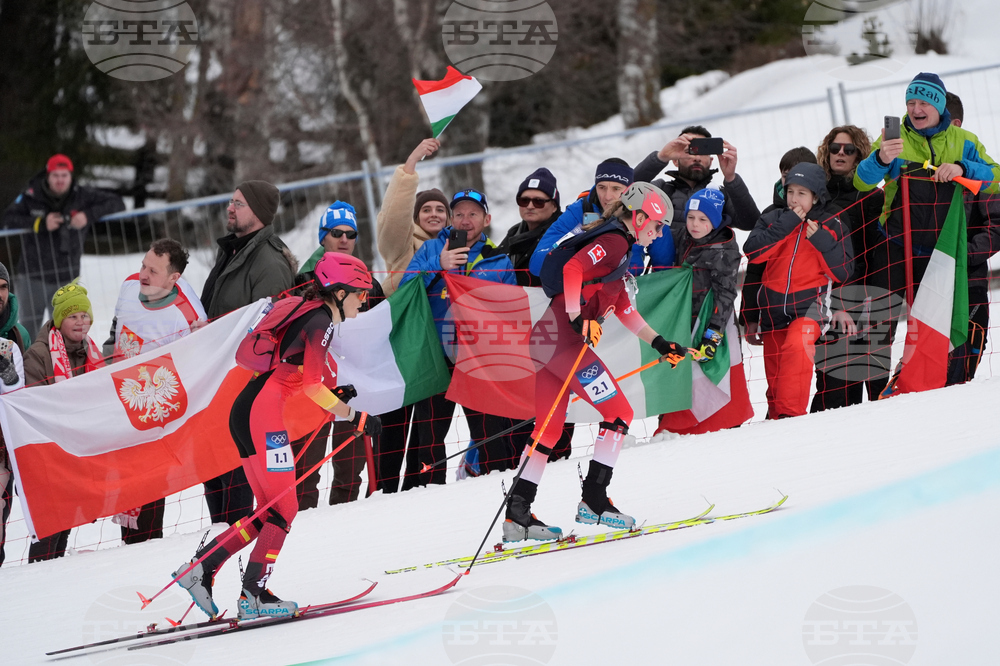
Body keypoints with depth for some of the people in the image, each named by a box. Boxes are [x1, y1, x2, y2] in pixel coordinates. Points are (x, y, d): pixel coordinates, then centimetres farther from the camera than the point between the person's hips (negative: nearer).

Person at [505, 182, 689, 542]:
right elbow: (572, 269, -23)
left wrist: (661, 344, 29)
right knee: (619, 412, -4)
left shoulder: (616, 248, 24)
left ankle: (517, 513, 10)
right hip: (563, 339, -10)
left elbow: (624, 308, 30)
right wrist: (578, 319, -29)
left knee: (549, 430, 12)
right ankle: (593, 501, -7)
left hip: (546, 338, 10)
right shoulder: (614, 241, -7)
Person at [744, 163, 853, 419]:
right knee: (774, 372, 11)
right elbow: (752, 251, -9)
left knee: (797, 345, -32)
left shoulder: (832, 225, 3)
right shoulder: (774, 220, 7)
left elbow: (841, 272, -3)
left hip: (809, 304, -4)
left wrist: (820, 240, -14)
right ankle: (776, 417, 33)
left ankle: (791, 412, -35)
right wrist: (787, 224, -13)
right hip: (774, 309, 4)